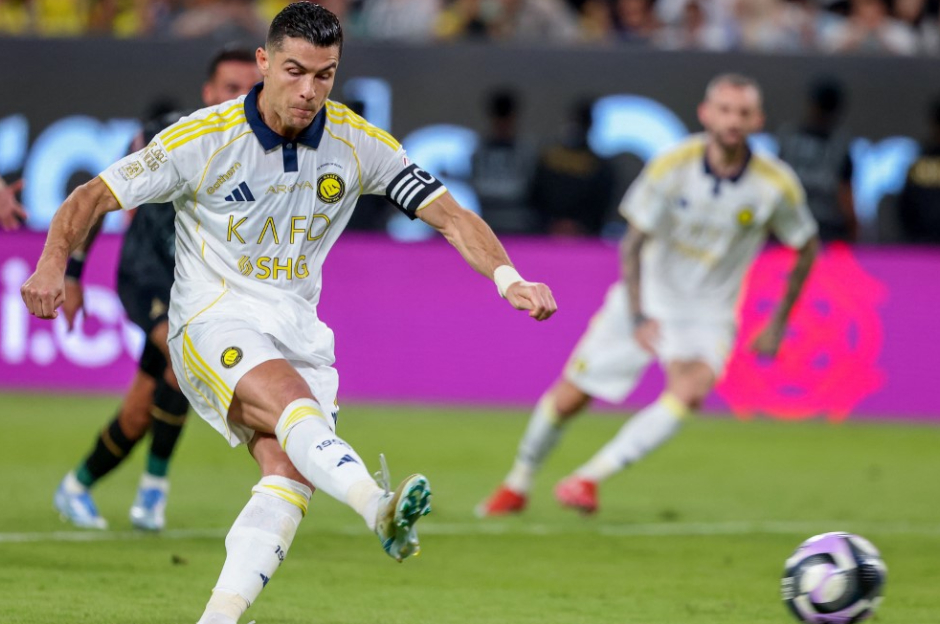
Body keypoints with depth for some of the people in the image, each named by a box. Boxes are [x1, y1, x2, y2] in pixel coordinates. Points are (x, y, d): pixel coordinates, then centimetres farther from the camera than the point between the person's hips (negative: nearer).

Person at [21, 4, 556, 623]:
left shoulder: (359, 142, 0)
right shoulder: (204, 138, -9)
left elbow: (448, 213, -3)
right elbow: (94, 196, -5)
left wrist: (508, 278, -20)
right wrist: (54, 264, -25)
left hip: (298, 330, 4)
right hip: (215, 322, -4)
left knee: (289, 473, -21)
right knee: (291, 401, -34)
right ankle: (380, 509, -60)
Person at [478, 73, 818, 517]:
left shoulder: (776, 185, -15)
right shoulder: (671, 166, -17)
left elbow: (807, 248, 3)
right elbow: (633, 243, -12)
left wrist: (778, 323, 2)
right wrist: (637, 317, -25)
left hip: (708, 315, 0)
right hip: (647, 299, 1)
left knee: (689, 391, -31)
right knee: (568, 397, 1)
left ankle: (588, 479, -24)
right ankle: (516, 487, 28)